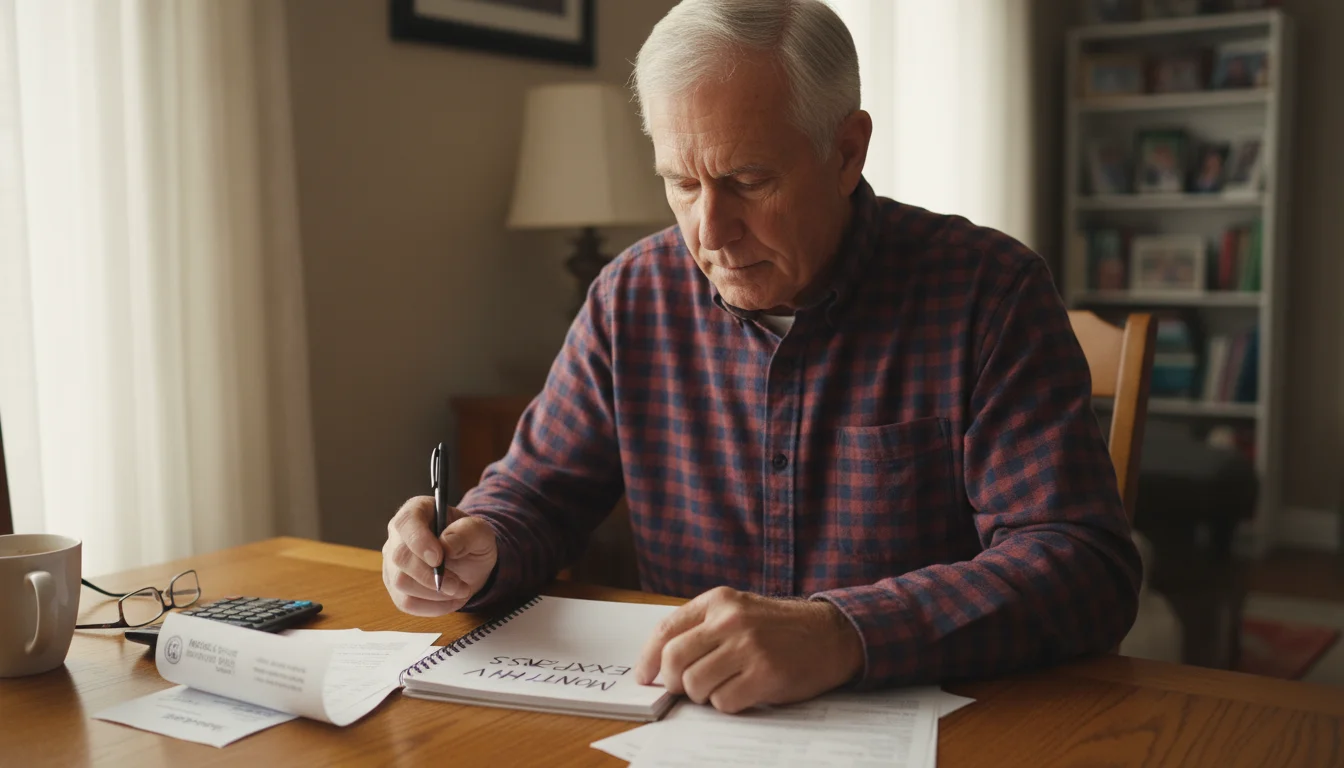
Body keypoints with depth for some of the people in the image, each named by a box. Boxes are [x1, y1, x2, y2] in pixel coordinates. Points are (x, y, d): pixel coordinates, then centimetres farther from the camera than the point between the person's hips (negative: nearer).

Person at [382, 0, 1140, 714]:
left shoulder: (990, 291, -12)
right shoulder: (635, 296, 0)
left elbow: (1086, 564, -19)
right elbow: (536, 492, 10)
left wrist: (842, 636, -34)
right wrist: (476, 548, -14)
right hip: (685, 728, 2)